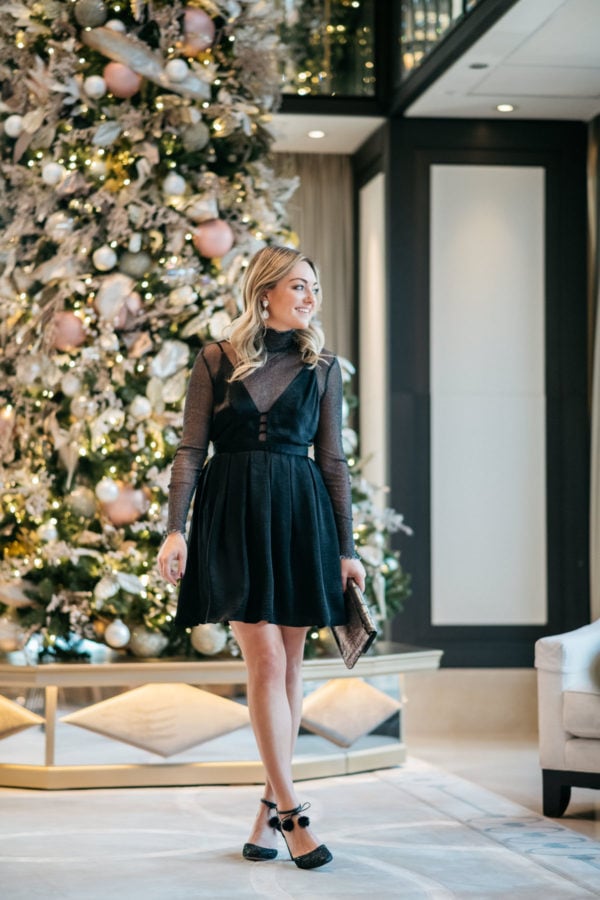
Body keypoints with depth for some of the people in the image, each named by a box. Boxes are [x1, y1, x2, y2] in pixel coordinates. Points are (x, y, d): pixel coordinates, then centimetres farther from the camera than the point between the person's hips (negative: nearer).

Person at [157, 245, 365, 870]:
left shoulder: (321, 368, 9)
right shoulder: (216, 361, 4)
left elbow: (333, 461, 9)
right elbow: (191, 450, 2)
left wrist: (346, 549, 6)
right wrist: (175, 529, -9)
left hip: (299, 518, 2)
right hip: (232, 516, -2)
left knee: (286, 665, 5)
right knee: (265, 659, -9)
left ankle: (270, 807, 16)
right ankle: (292, 813, -5)